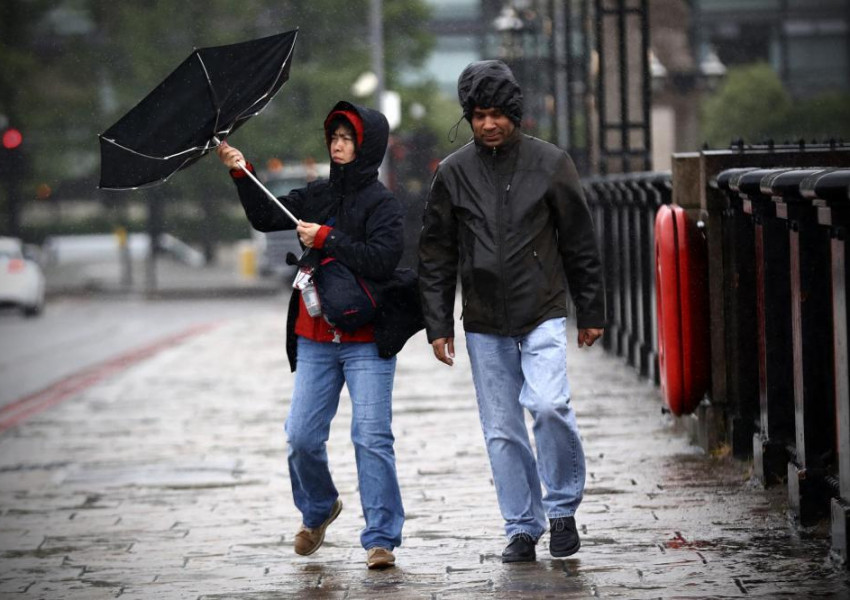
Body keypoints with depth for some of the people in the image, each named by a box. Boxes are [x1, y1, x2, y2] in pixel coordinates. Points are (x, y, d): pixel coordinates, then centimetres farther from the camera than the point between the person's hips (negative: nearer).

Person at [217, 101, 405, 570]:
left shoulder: (382, 204, -5)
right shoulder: (318, 196, 12)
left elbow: (382, 260, -18)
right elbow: (265, 218, 14)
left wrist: (326, 239, -16)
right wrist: (241, 174, 3)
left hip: (366, 340, -5)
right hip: (315, 338, 5)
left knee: (372, 438, -8)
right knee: (301, 436, 4)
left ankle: (381, 538, -3)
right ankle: (317, 510, 31)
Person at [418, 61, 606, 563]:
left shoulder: (550, 163, 1)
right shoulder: (453, 174, 5)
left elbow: (581, 243, 6)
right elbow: (436, 257, 9)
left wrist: (592, 313, 5)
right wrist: (438, 325, 5)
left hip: (543, 316, -2)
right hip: (484, 325, 2)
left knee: (549, 405, -20)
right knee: (502, 430, 4)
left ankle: (563, 507, 0)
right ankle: (523, 529, 14)